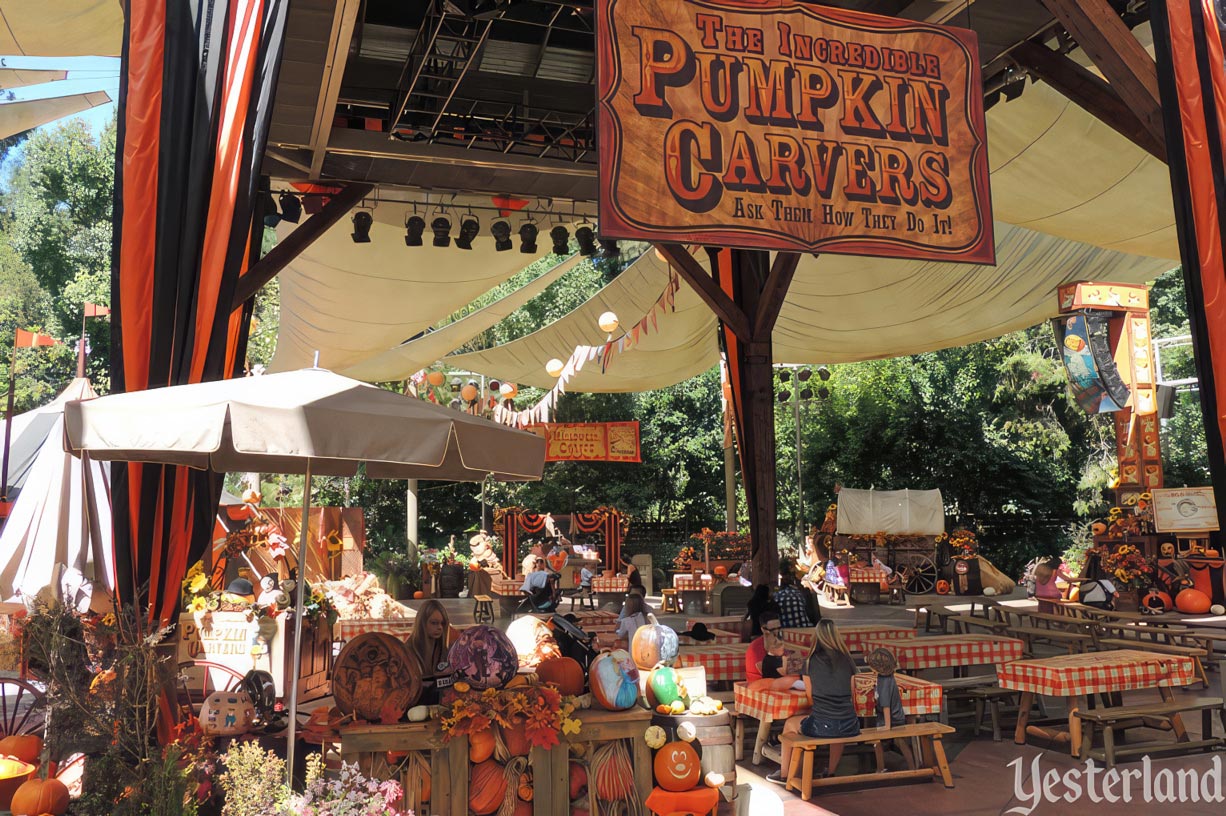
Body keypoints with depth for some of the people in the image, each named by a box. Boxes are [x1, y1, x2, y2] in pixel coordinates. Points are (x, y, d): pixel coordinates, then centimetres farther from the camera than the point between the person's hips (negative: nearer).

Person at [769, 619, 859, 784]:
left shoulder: (811, 662, -2)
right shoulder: (847, 661, 5)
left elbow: (811, 696, 9)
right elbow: (851, 695, 14)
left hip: (821, 727, -3)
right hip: (850, 727, 3)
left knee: (790, 724, 28)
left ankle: (783, 774, 34)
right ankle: (830, 772, 48)